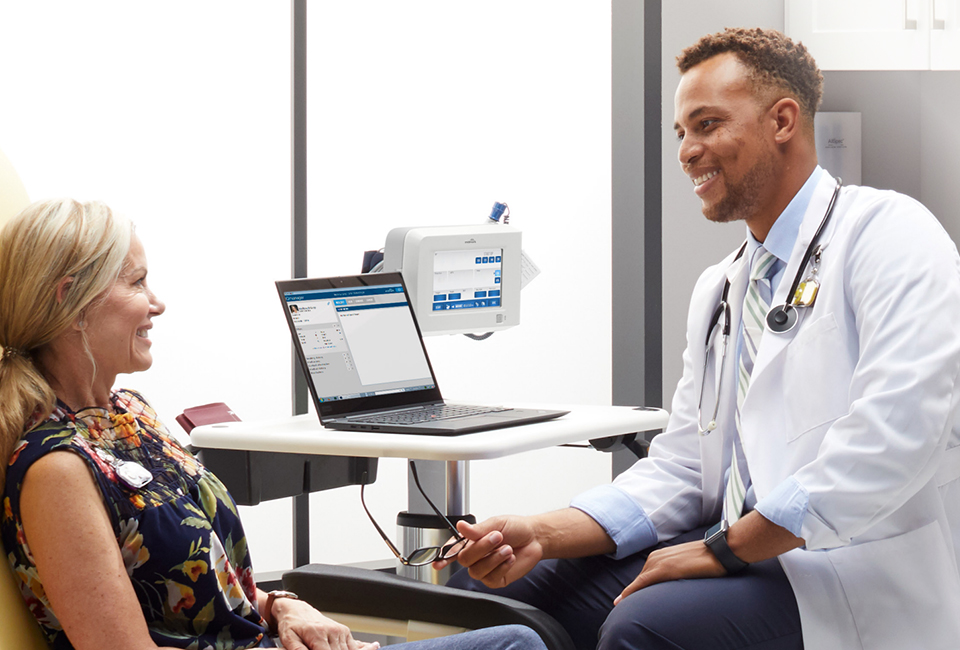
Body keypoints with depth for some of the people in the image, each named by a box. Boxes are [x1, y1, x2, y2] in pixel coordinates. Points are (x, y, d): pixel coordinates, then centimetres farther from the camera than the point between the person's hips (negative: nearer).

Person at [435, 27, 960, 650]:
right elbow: (681, 467, 15)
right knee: (486, 585, -4)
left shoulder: (887, 233, -6)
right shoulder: (718, 289, 21)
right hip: (745, 558, 8)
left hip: (863, 575, -8)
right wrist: (543, 535, -3)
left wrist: (726, 546, -18)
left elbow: (895, 433, -20)